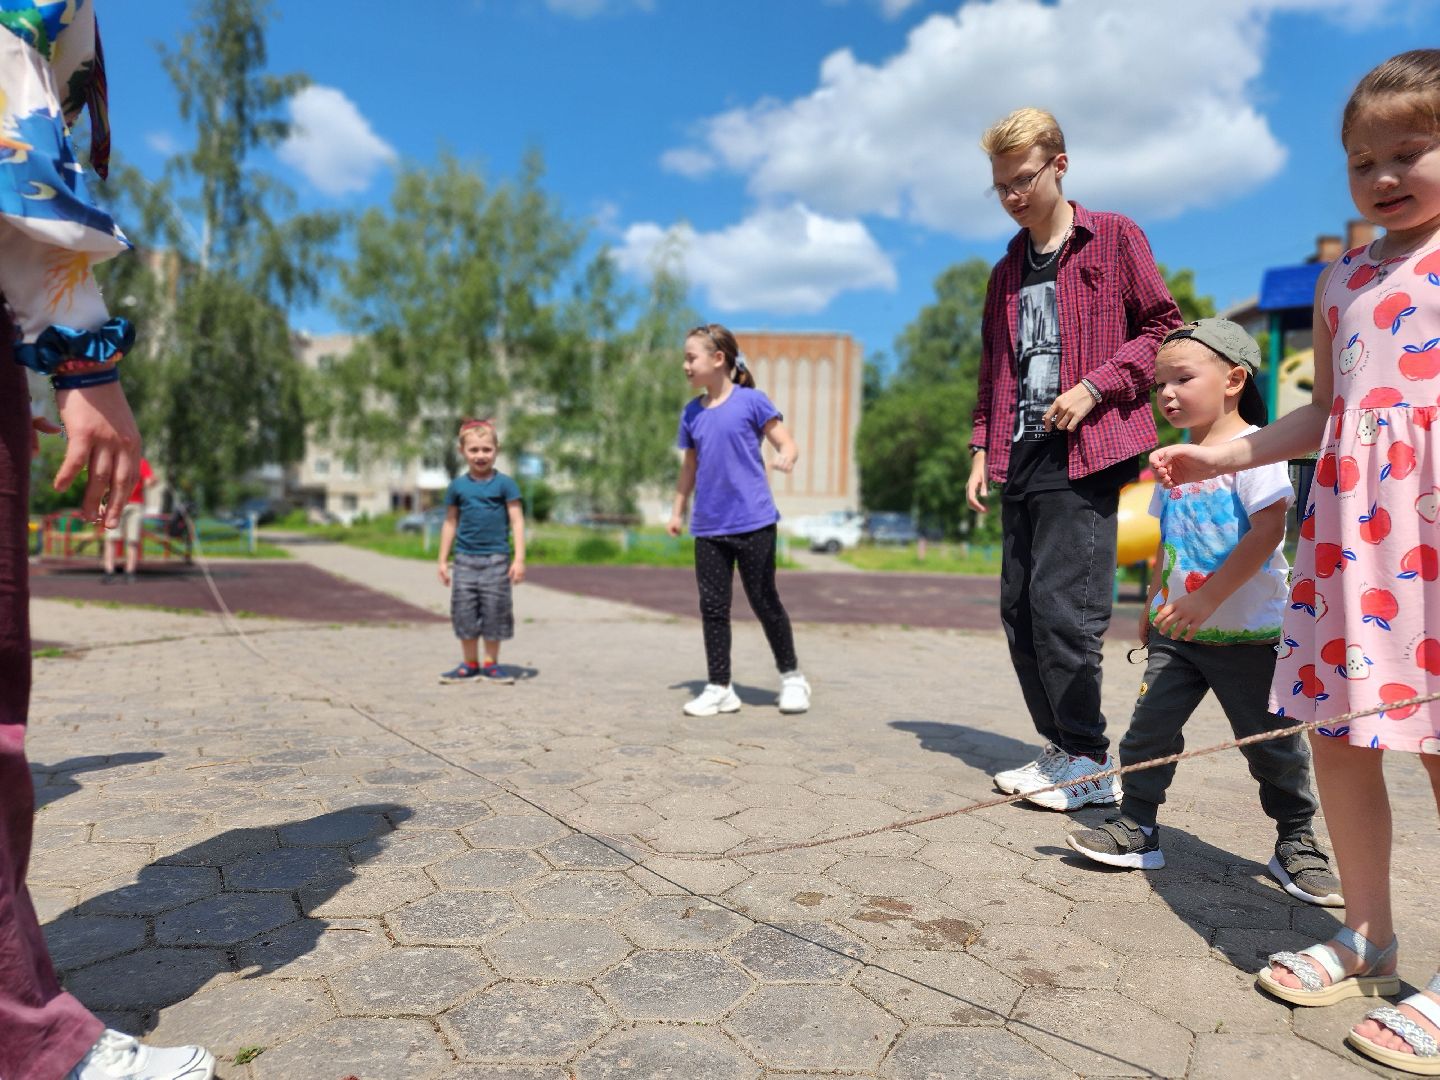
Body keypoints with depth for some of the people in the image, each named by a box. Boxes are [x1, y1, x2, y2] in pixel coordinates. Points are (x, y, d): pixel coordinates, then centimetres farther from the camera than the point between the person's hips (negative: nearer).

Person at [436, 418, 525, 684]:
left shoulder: (505, 484, -1)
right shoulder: (457, 486, 6)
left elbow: (517, 521, -2)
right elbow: (450, 523, 12)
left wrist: (519, 559, -8)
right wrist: (443, 560, 11)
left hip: (496, 559, -2)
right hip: (465, 559, 2)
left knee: (495, 610, 3)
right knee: (464, 611, 5)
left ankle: (491, 664, 16)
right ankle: (470, 664, 18)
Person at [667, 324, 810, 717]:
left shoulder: (752, 401, -5)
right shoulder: (691, 413, 10)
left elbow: (787, 444, -6)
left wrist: (785, 458, -28)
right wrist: (678, 510, 21)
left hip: (753, 523, -5)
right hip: (708, 527, 5)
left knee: (764, 602, 4)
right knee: (713, 607, 5)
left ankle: (792, 677, 23)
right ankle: (719, 688, 16)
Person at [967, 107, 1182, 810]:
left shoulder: (1114, 238, 4)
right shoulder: (1007, 271, 21)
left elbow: (1163, 327, 1)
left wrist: (1094, 387, -12)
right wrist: (982, 449, 14)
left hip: (1084, 454, -7)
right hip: (1022, 458, 7)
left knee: (1061, 606, -12)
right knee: (1019, 611, 5)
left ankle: (1089, 761, 4)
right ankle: (1062, 747, 18)